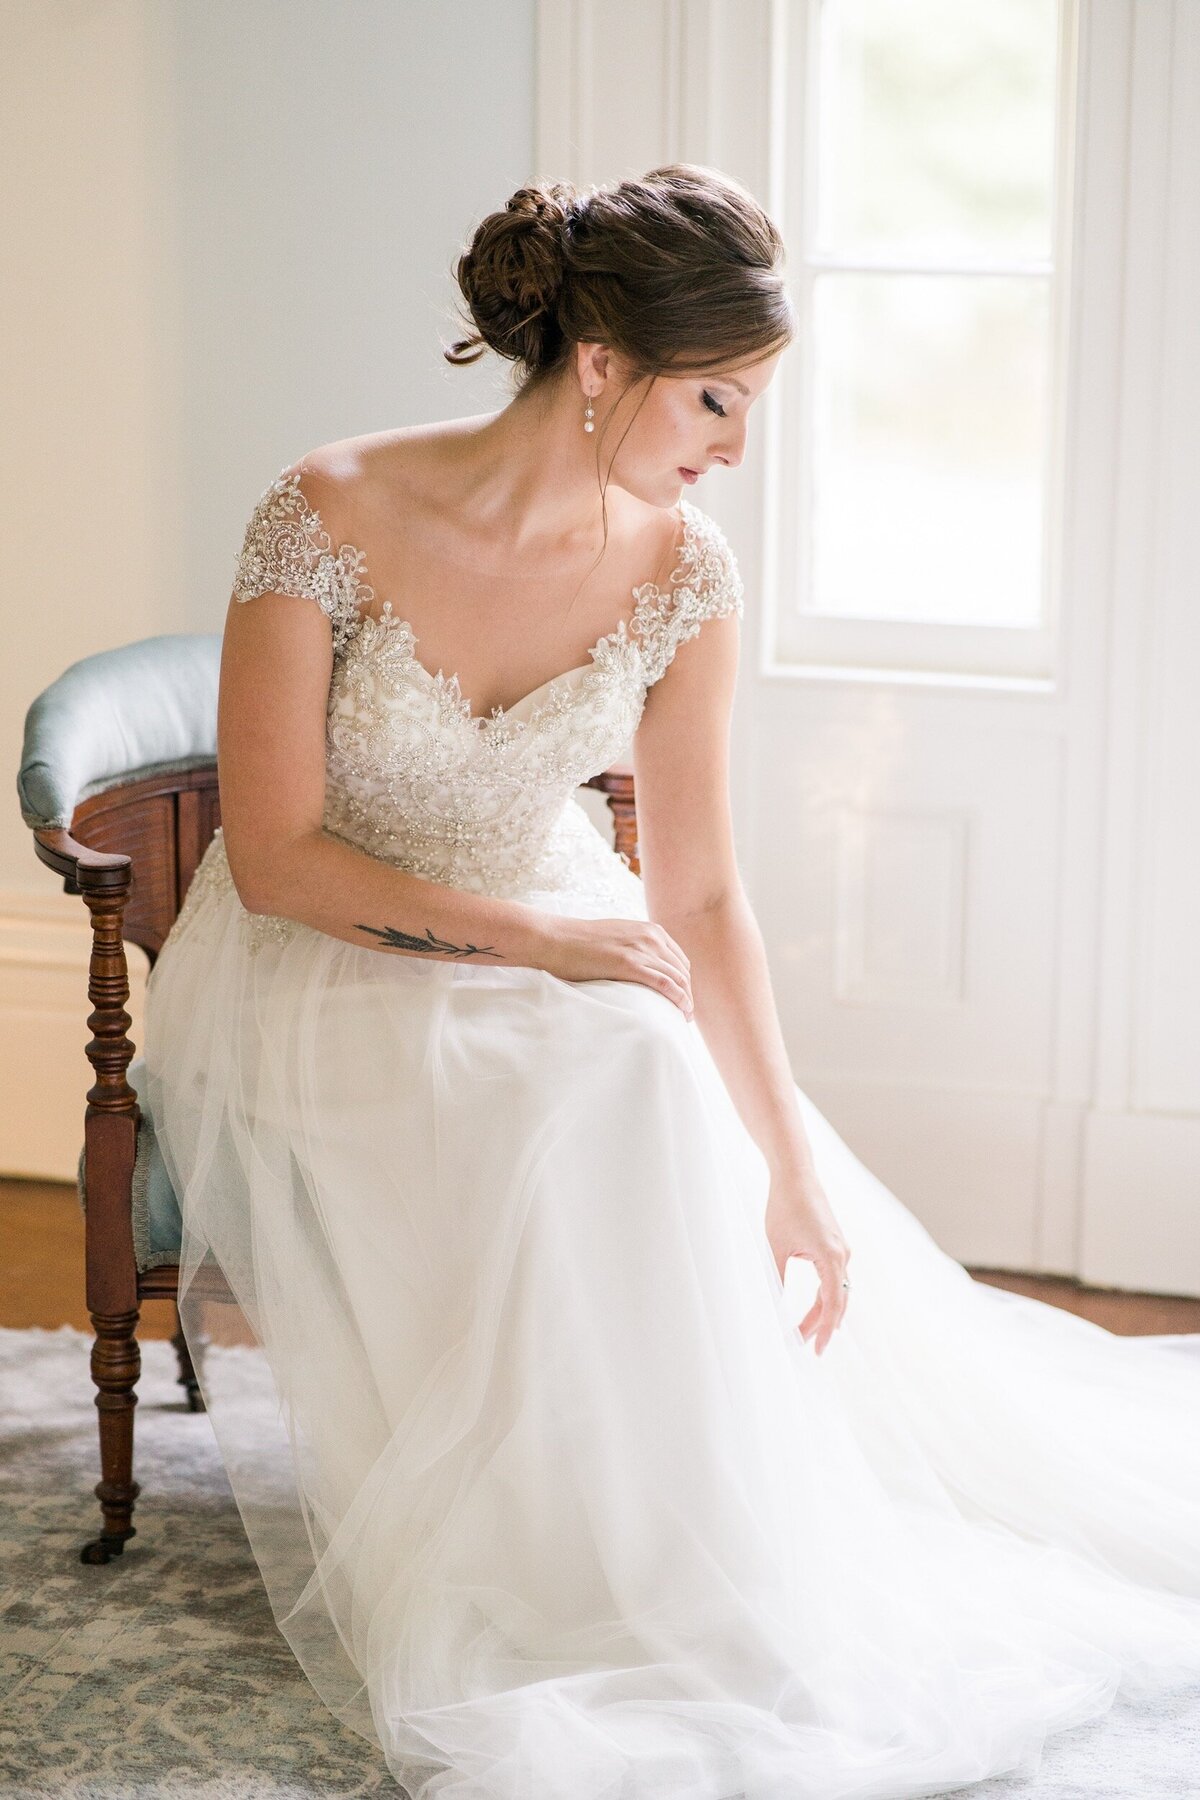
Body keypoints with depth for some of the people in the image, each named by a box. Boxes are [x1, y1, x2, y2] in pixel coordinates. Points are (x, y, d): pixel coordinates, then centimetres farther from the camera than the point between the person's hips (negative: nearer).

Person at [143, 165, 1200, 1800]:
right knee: (602, 1079, -32)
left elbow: (698, 894, -6)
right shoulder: (332, 517, -21)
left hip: (556, 935, 4)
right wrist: (530, 936, -24)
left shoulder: (683, 574, -9)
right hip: (323, 973, -4)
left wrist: (798, 1162, -13)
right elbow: (275, 856, -18)